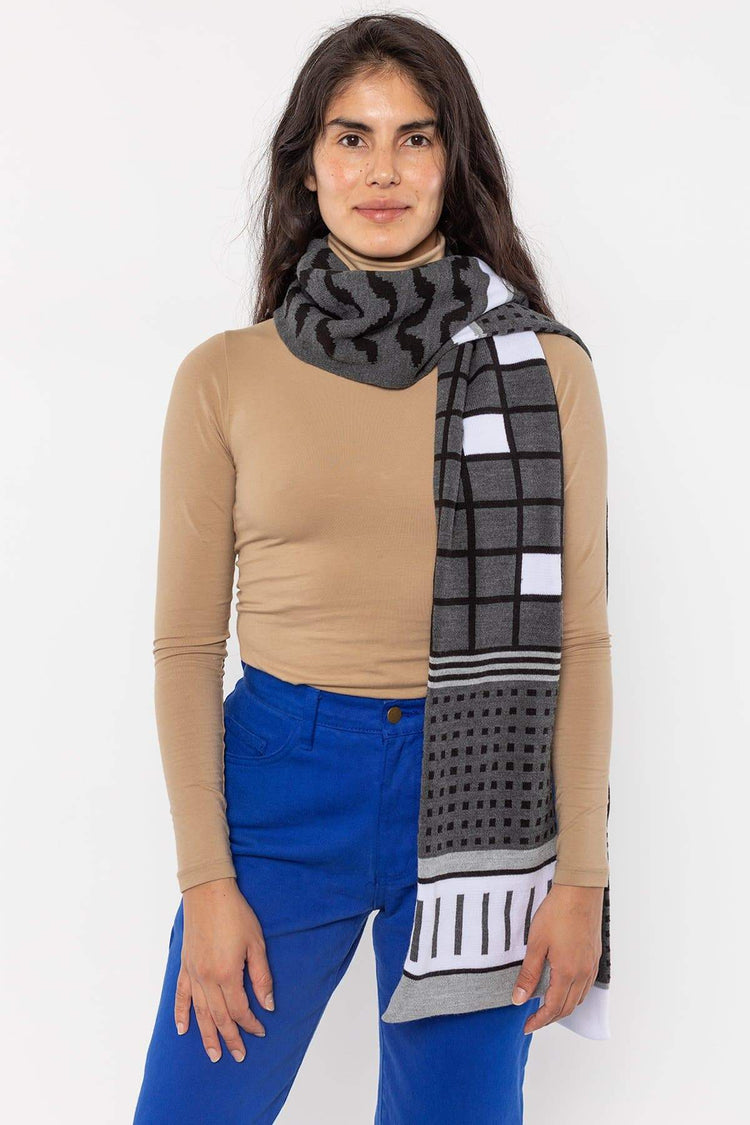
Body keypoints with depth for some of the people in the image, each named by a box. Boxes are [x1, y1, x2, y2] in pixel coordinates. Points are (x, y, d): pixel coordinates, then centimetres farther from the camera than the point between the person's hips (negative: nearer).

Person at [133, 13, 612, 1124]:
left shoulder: (545, 372, 0)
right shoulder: (225, 377, -1)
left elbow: (578, 637, 1)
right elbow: (186, 643, 0)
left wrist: (580, 873, -1)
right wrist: (207, 882, -3)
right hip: (279, 780, 0)